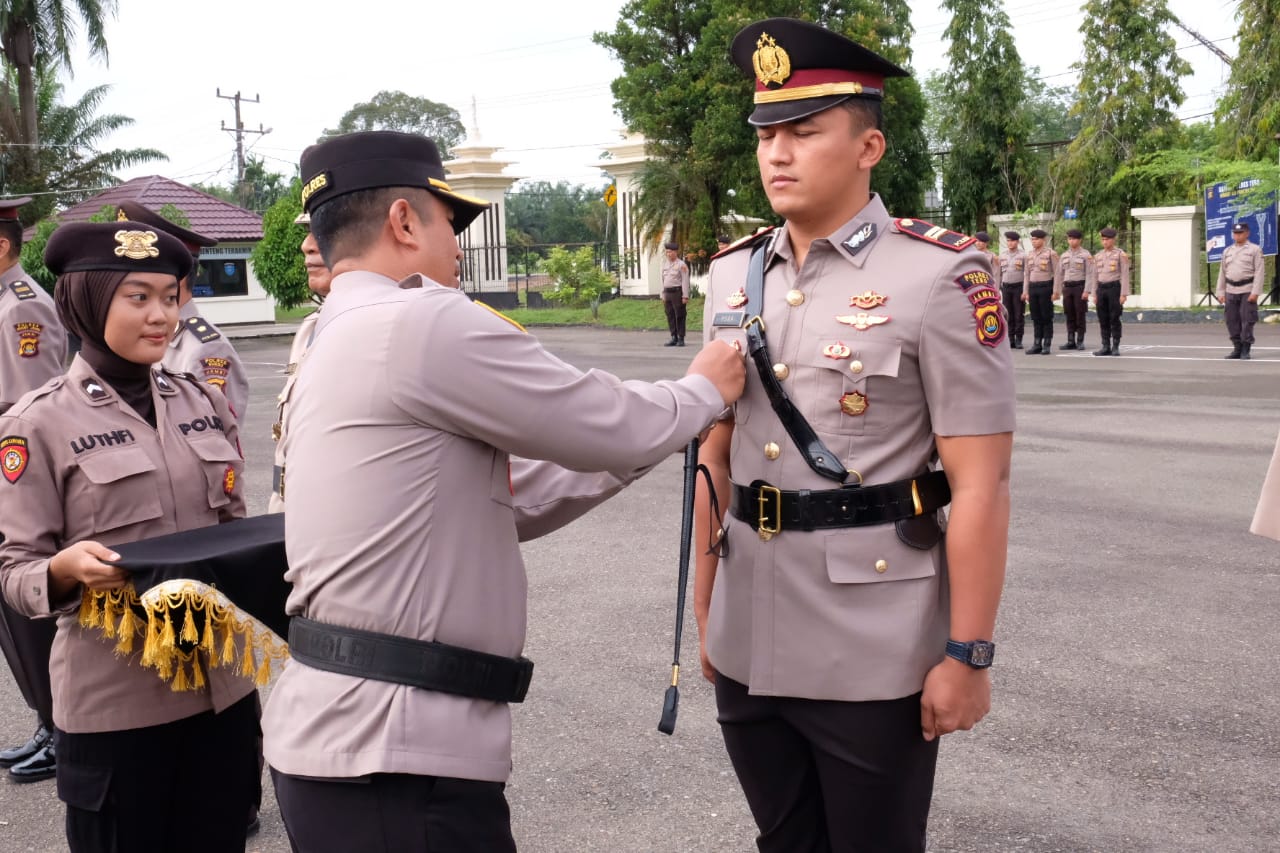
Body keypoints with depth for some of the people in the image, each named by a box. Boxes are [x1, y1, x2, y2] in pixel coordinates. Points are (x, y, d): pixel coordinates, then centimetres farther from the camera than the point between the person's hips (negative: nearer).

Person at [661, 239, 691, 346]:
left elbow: (685, 281, -9)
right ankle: (674, 338, 13)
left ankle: (681, 339, 1)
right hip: (667, 292, 6)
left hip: (678, 292, -6)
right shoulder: (664, 264, 14)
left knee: (679, 316, -3)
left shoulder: (681, 265, -6)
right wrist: (663, 295, 15)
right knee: (670, 316, 7)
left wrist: (685, 296, -14)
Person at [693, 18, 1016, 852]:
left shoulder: (940, 275, -11)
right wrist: (704, 603, 13)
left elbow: (981, 485, -12)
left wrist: (967, 654, -13)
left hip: (874, 657, -5)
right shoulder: (733, 277, 6)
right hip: (747, 647, 5)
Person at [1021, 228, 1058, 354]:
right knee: (1036, 317, 6)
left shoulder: (1051, 253, -5)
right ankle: (1037, 344, 10)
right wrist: (1025, 291, 11)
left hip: (1046, 287, -5)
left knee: (1047, 317, -1)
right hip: (1033, 287, 5)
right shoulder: (1029, 255, 11)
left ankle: (1047, 345, 3)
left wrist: (1055, 291, -12)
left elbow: (1056, 273, -6)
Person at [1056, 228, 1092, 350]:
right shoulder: (1063, 256, 12)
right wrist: (1056, 291, 9)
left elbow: (1089, 274, -7)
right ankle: (1071, 341, 10)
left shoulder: (1085, 255, -3)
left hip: (1079, 286, -4)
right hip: (1067, 287, 4)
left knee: (1080, 315, -2)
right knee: (1069, 316, 6)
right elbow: (1059, 274, 14)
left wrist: (1086, 291, -14)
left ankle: (1080, 341, 3)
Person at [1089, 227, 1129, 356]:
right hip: (1101, 289, 5)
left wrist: (1124, 294, -14)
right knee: (1103, 319, 4)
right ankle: (1106, 347, 9)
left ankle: (1115, 347, 1)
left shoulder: (1121, 255, -3)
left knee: (1114, 319, -4)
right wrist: (1094, 294, 8)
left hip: (1114, 288, -5)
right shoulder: (1098, 256, 12)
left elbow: (1125, 275, -7)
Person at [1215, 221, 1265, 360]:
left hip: (1247, 290, -5)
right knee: (1232, 321, 4)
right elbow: (1222, 273, 16)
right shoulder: (1227, 251, 15)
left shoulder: (1255, 249, 1)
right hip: (1231, 290, 5)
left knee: (1247, 320, -7)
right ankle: (1237, 348, 12)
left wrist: (1255, 292, -14)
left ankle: (1246, 350, -2)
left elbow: (1259, 271, -6)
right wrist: (1221, 292, 8)